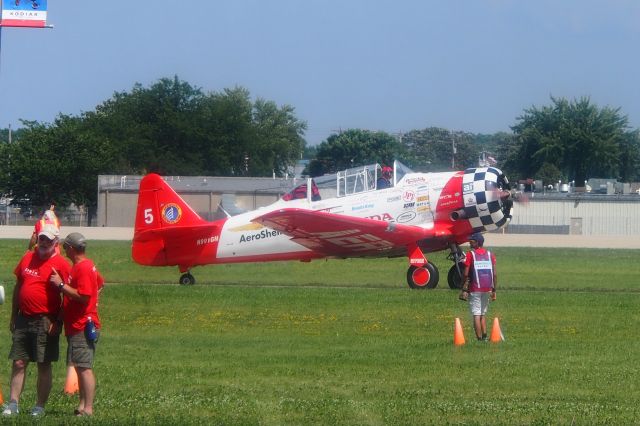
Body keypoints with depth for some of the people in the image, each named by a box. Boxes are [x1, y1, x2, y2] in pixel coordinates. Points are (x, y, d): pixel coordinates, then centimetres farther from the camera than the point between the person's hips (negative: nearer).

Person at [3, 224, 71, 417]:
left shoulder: (61, 264, -8)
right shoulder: (28, 258, 10)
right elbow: (18, 287, 17)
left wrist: (58, 322, -14)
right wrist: (13, 316, 15)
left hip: (45, 322, -5)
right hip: (23, 319, 5)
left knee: (44, 365, 1)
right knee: (18, 363, 4)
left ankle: (40, 407, 7)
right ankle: (13, 404, 6)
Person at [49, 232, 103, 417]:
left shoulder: (82, 268, -16)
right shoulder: (87, 265, 16)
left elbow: (83, 296, -25)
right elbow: (99, 282, 34)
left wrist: (61, 285, -18)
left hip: (82, 327, -11)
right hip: (78, 325, 11)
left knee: (84, 367, -12)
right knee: (81, 367, 12)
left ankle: (88, 409, -15)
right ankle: (82, 405, 16)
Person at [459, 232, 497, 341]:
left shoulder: (470, 255, -6)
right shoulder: (490, 255, 7)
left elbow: (466, 274, -10)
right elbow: (495, 274, 5)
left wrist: (463, 290, -3)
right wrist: (494, 290, 11)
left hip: (474, 290, -4)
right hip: (487, 289, 4)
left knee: (476, 315, -2)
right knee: (483, 314, 16)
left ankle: (479, 338, -7)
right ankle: (484, 336, 5)